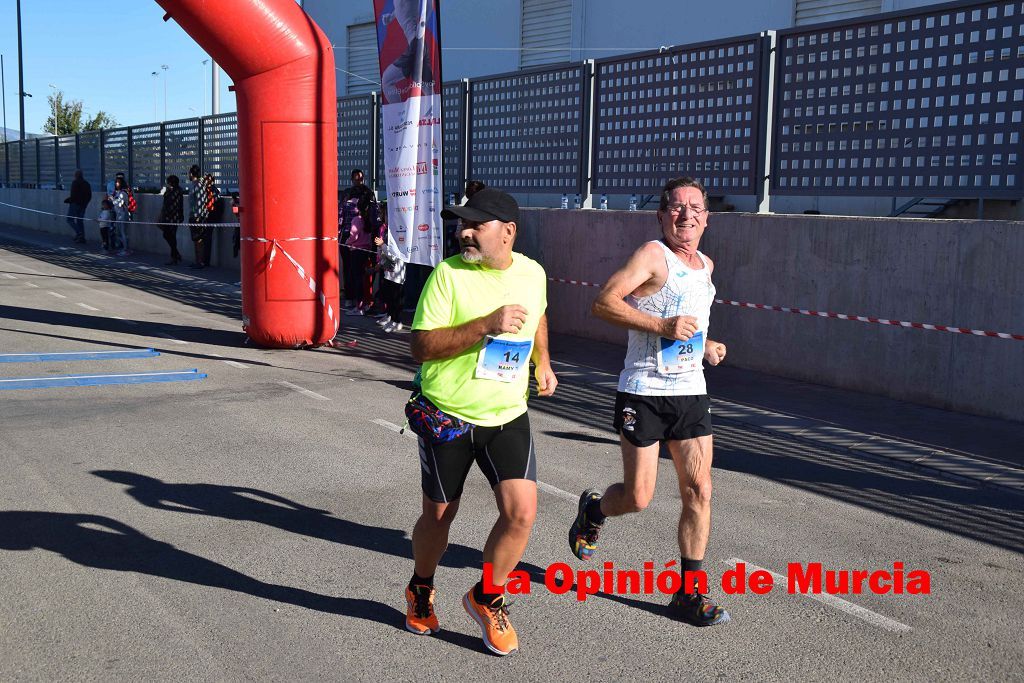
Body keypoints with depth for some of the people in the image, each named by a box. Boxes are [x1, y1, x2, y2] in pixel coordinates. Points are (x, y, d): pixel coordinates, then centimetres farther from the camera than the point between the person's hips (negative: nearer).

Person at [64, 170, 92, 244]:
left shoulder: (75, 182, -12)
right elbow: (89, 196, 12)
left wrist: (68, 200, -6)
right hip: (83, 205, 7)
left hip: (75, 204, -7)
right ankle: (82, 238, 8)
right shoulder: (86, 183, 10)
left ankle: (79, 232, -18)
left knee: (70, 219, 0)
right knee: (80, 220, 12)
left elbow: (74, 195, -20)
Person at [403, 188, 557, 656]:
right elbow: (421, 346, -19)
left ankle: (486, 597, 15)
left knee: (521, 512, -11)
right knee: (439, 516, 11)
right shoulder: (448, 274, -13)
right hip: (445, 419, -2)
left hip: (508, 418, 3)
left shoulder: (532, 273, 1)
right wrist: (487, 325, -28)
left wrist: (542, 362, 15)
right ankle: (421, 590, 41)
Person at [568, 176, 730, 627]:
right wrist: (662, 326, -26)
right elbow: (604, 303, -19)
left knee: (699, 491, 0)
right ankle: (592, 510, 35)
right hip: (644, 392, -6)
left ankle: (689, 594, 10)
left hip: (691, 392, 6)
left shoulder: (705, 265, 15)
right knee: (637, 497, -1)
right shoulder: (653, 255, -9)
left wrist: (705, 345, 13)